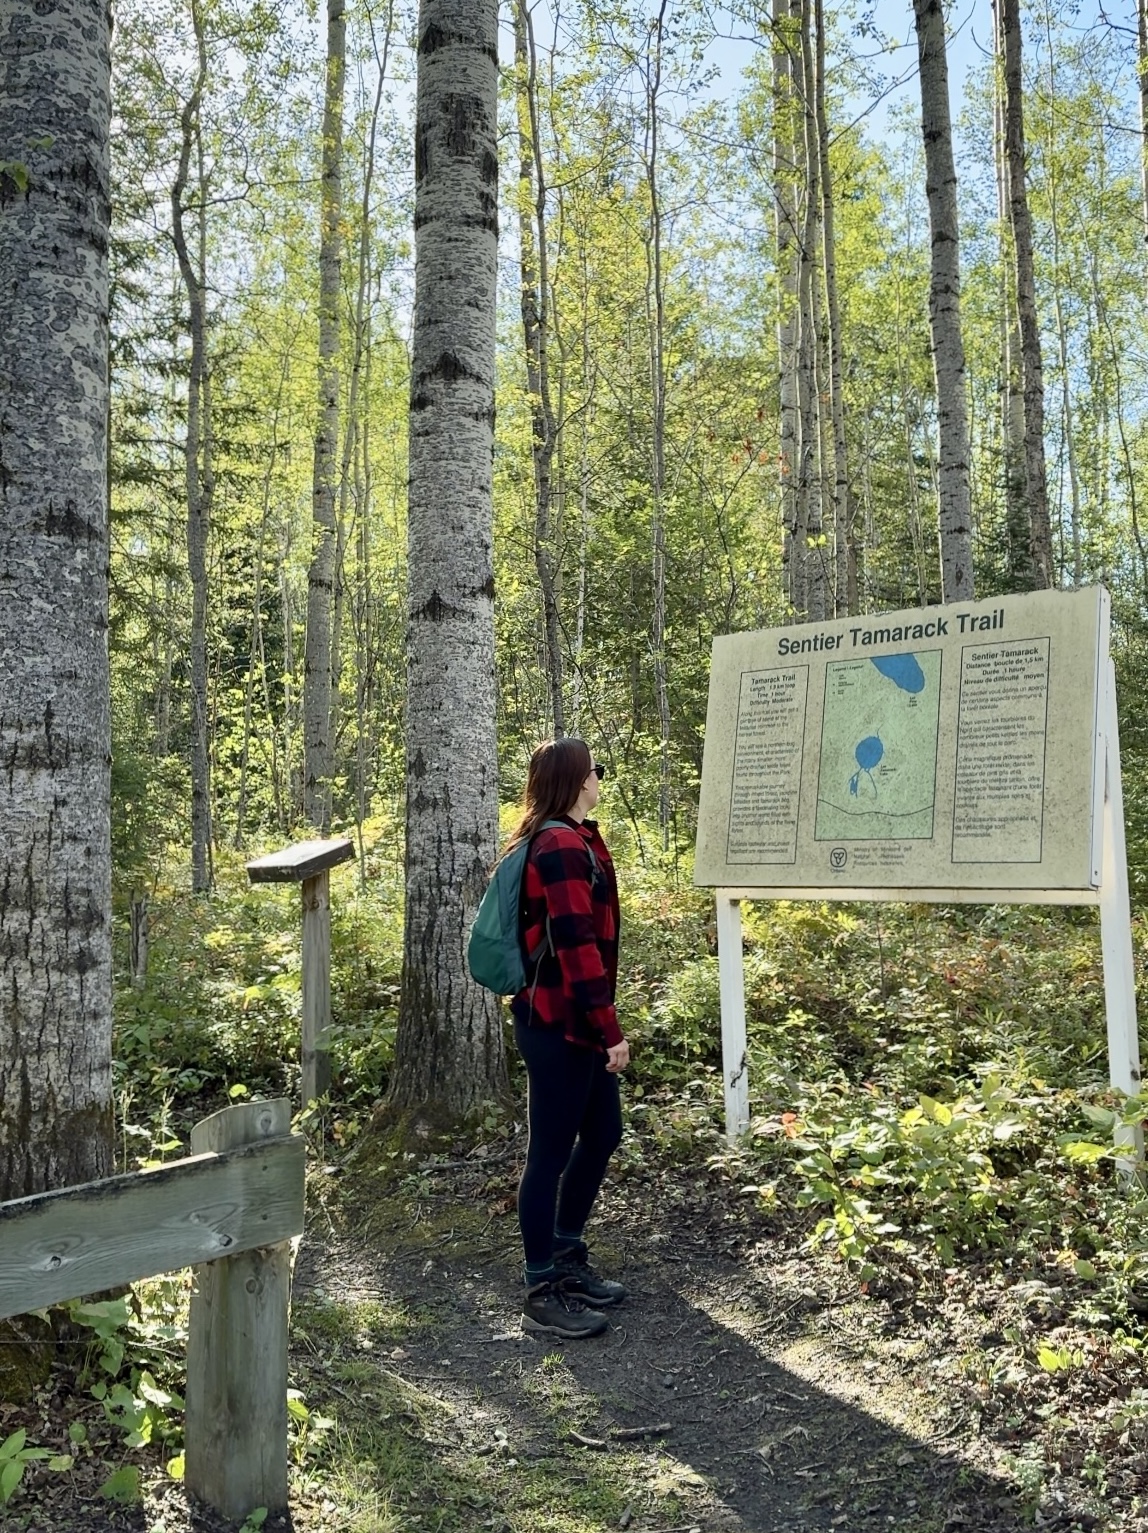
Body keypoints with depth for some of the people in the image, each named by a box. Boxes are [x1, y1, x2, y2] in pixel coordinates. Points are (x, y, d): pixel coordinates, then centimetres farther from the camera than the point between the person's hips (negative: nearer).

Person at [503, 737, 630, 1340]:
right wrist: (610, 1030, -22)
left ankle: (566, 1256, 33)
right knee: (551, 1151, 0)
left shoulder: (569, 839, 15)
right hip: (558, 1025, -11)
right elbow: (577, 945, -24)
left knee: (602, 1133, 19)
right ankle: (542, 1293, 13)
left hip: (577, 1022, 11)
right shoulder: (564, 845, -18)